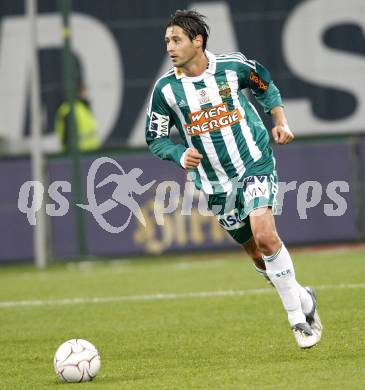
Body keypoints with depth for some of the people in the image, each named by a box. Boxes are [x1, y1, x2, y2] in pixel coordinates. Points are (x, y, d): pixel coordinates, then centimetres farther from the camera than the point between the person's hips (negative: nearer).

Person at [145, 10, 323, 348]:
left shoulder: (233, 66, -7)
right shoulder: (166, 88, -6)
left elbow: (265, 86, 14)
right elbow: (155, 139, 2)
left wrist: (280, 122, 5)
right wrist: (181, 155, -16)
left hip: (255, 165, -3)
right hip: (215, 183, 3)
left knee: (265, 236, -22)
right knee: (256, 253, 7)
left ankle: (297, 317, -9)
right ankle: (303, 300, 32)